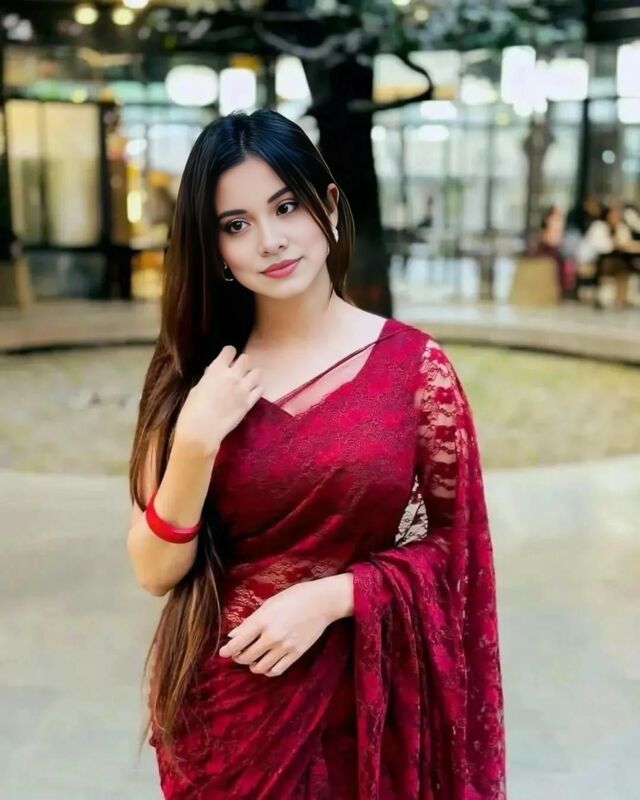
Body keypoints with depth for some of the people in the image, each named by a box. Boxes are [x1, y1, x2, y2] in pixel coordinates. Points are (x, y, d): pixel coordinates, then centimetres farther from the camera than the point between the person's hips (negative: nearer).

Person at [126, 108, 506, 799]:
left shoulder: (415, 366, -10)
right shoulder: (195, 373, -5)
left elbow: (455, 545, -4)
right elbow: (155, 572, -7)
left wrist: (330, 596, -17)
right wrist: (197, 439, -21)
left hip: (360, 694, -1)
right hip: (219, 699, 2)